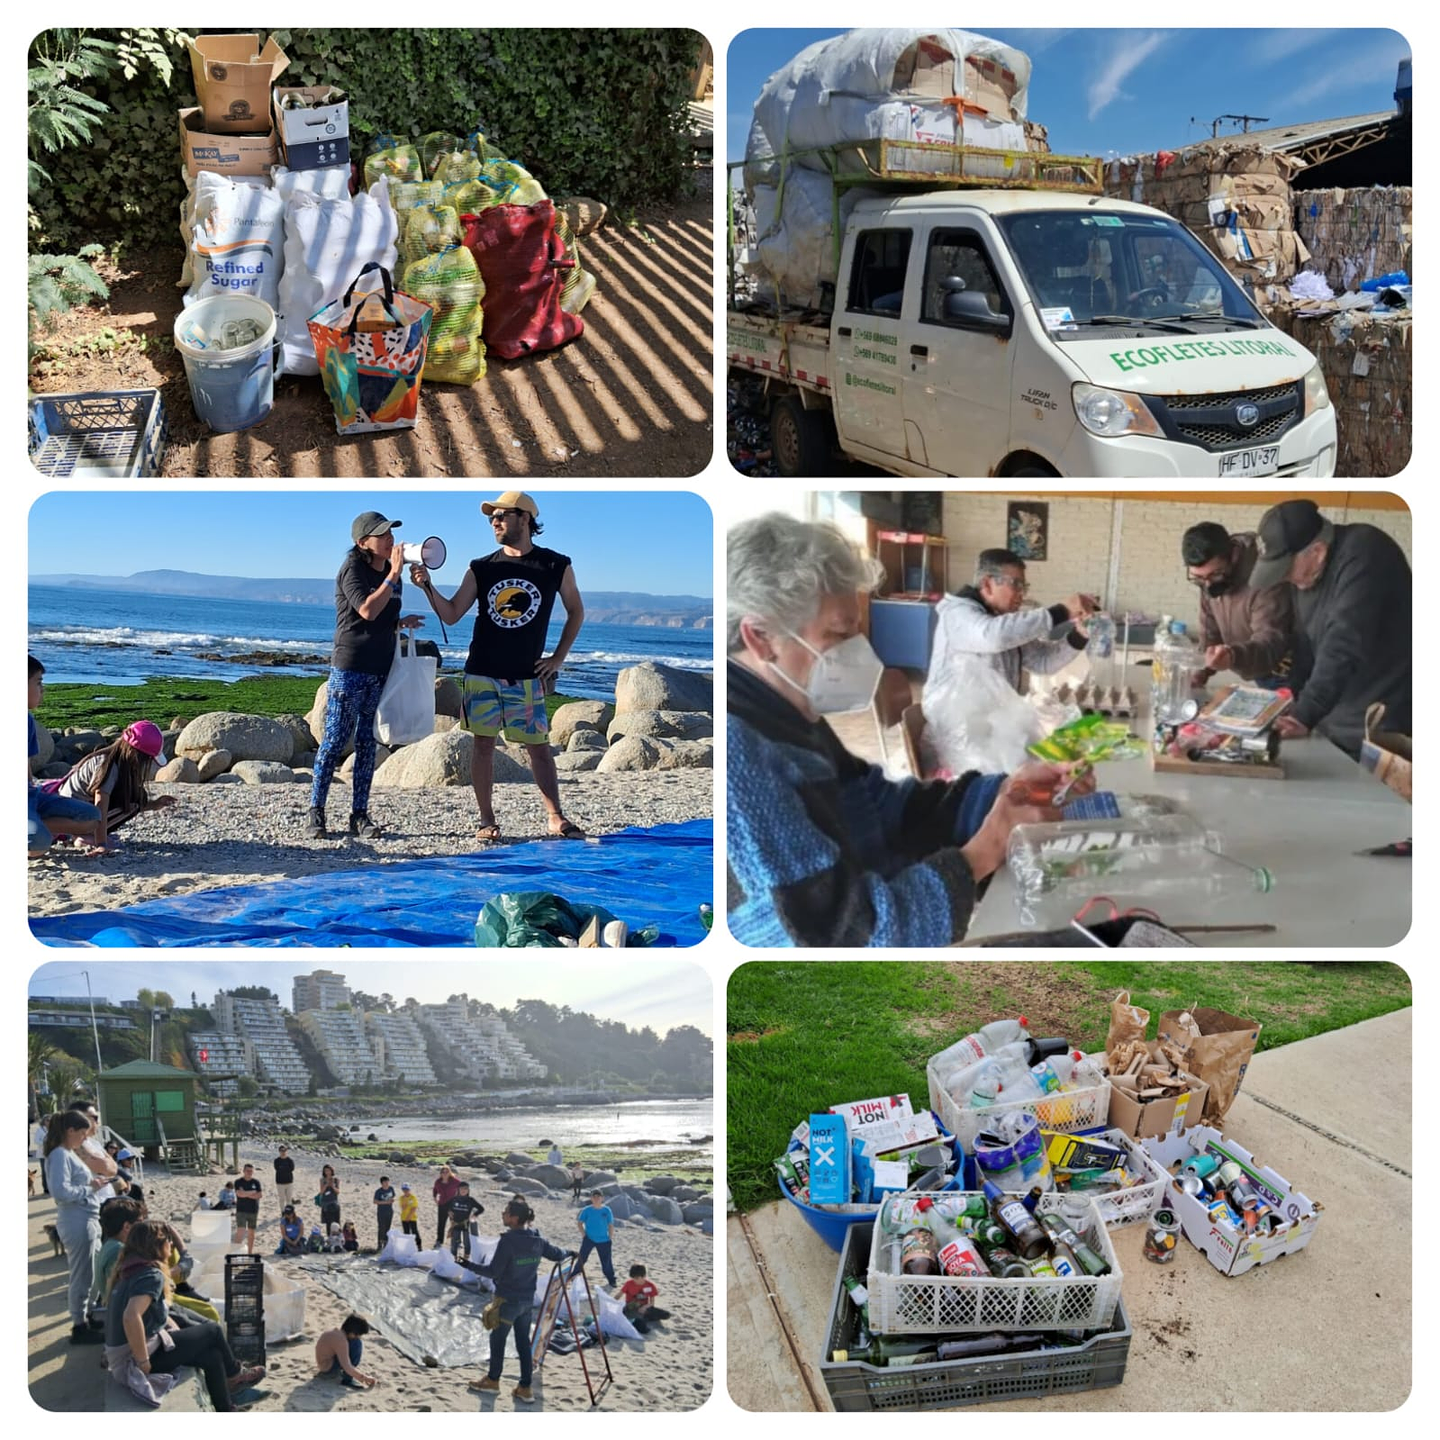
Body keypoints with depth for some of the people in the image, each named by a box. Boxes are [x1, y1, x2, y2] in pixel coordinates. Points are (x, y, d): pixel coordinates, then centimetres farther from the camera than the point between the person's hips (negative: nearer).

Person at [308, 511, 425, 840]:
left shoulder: (390, 572, 12)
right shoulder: (353, 571, -8)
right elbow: (368, 611, -24)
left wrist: (402, 623, 1)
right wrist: (394, 575, -21)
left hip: (381, 670, 6)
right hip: (349, 668, -6)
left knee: (367, 742, 7)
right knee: (335, 739, -3)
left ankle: (360, 814, 11)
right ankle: (316, 811, 5)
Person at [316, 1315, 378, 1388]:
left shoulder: (339, 1330, -3)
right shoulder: (341, 1340, -30)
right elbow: (347, 1368, -30)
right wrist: (364, 1378, -21)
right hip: (328, 1367, -9)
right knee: (357, 1344, -21)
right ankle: (347, 1379, -18)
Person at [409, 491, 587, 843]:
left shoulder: (556, 566, 0)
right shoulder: (481, 569, 4)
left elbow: (576, 611, 11)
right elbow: (451, 614, 3)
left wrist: (558, 658, 5)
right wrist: (428, 586, -13)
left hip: (527, 678, -1)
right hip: (482, 675, 2)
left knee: (539, 747, 0)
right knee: (483, 744, 1)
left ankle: (556, 820, 4)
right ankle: (487, 822, 8)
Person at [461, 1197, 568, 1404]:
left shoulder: (508, 1241, -22)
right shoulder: (537, 1240, -1)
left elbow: (493, 1271, -20)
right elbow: (556, 1254, 12)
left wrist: (471, 1265, -9)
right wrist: (569, 1253, 34)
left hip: (507, 1300, -6)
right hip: (527, 1300, 6)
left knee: (497, 1339, 13)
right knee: (523, 1341, 14)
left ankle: (492, 1380, 30)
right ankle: (525, 1388, 18)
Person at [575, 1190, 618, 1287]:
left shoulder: (607, 1210, -5)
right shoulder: (587, 1210, -6)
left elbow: (611, 1225, 3)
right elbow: (579, 1223, 1)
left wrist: (609, 1237, -1)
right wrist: (584, 1234, -5)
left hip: (603, 1240, 0)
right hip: (589, 1239, 0)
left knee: (606, 1261, 4)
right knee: (581, 1259, 2)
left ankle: (611, 1280, 19)